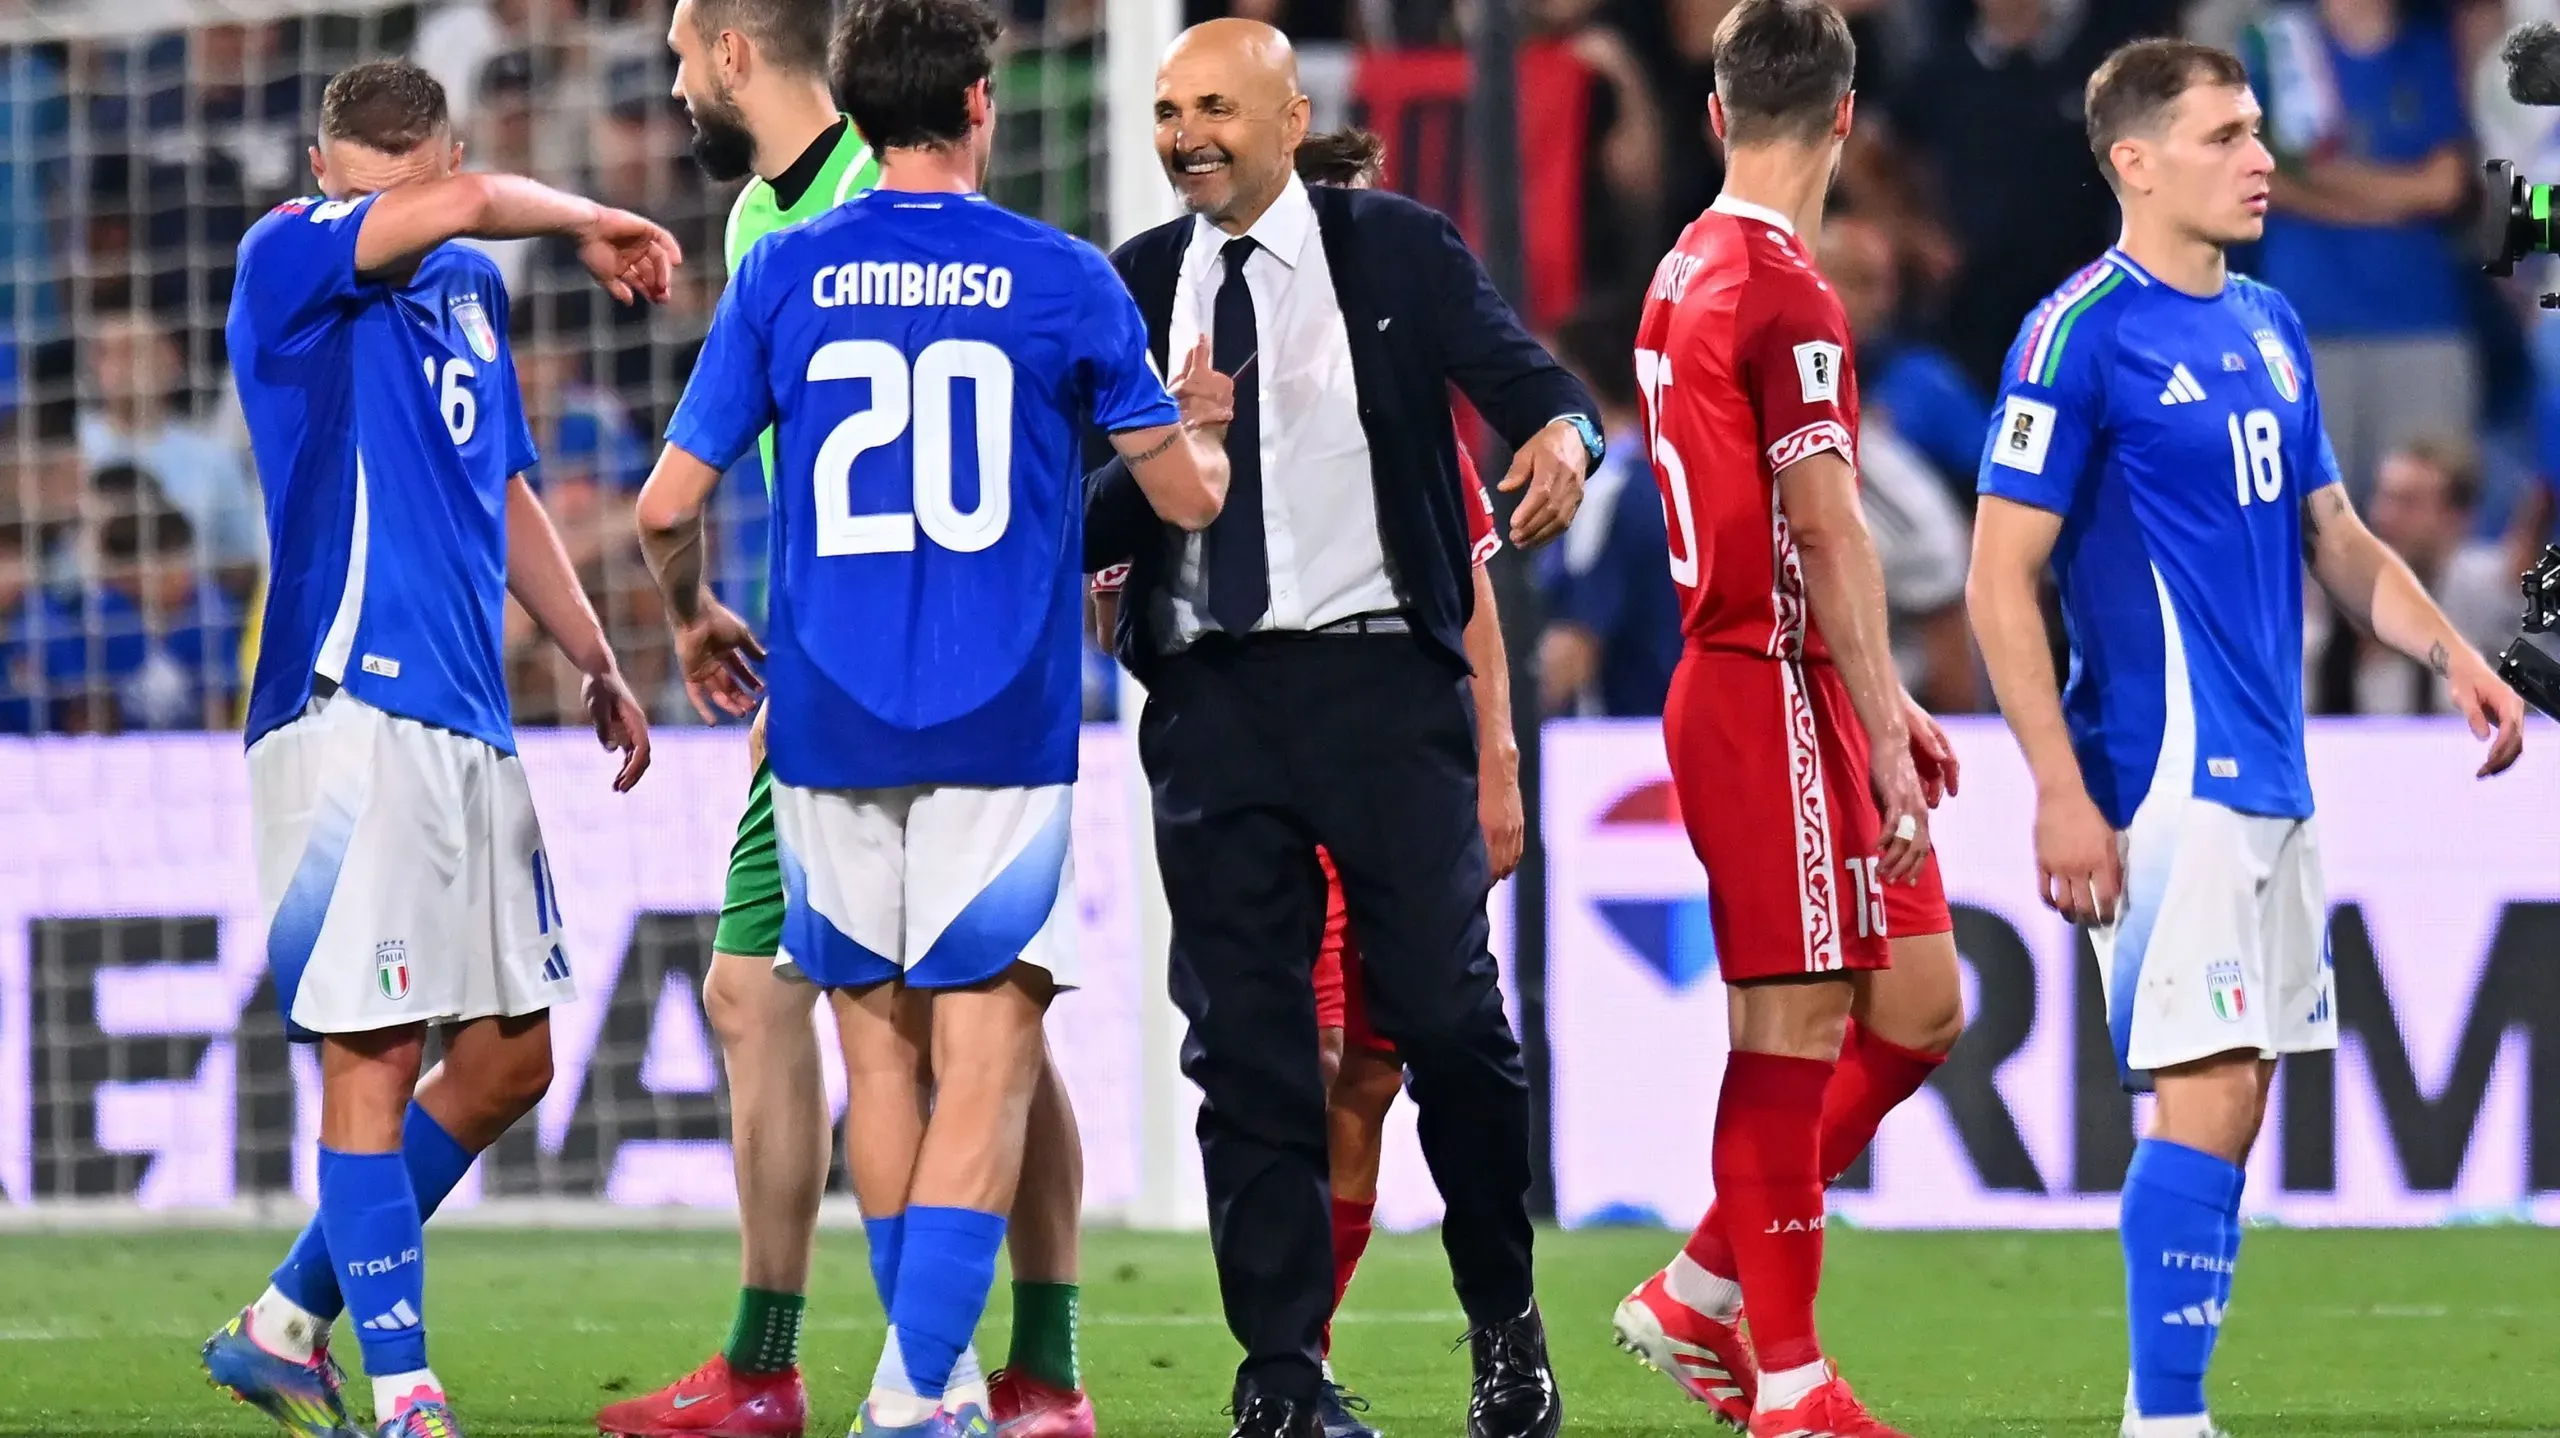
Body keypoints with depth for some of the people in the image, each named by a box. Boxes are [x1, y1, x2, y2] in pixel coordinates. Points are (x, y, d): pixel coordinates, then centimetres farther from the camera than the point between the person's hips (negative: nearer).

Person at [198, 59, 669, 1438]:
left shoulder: (471, 290, 17)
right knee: (376, 1057, -9)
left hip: (471, 723, 8)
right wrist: (591, 222, -5)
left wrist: (596, 663, 25)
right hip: (348, 706, -8)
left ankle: (287, 1323, 20)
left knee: (509, 1059, 10)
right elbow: (463, 210, -22)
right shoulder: (283, 264, -6)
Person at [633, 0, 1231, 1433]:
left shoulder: (784, 275, 3)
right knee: (988, 1055, -5)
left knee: (884, 1042, 16)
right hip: (1004, 727, -3)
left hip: (830, 725, 3)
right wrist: (1202, 429, 29)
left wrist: (693, 619, 24)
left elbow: (669, 505, 4)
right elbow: (1189, 495, 6)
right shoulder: (1061, 279, -1)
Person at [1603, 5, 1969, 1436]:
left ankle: (1704, 1296, 16)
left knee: (1919, 1007, 11)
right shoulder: (1787, 294, -15)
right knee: (1796, 1024, -5)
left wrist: (1885, 704, 23)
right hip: (1777, 694, -9)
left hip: (1737, 675, 9)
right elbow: (1828, 533, -18)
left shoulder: (1687, 274, 14)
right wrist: (1885, 738, -17)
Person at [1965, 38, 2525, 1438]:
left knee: (2234, 1094, 8)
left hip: (2272, 783, 8)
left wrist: (2449, 651, 5)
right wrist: (2060, 793, -17)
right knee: (2206, 1091, -14)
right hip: (2165, 781, -8)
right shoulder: (2081, 336, -10)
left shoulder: (2267, 328, 14)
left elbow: (2333, 536, 23)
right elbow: (2001, 579, -12)